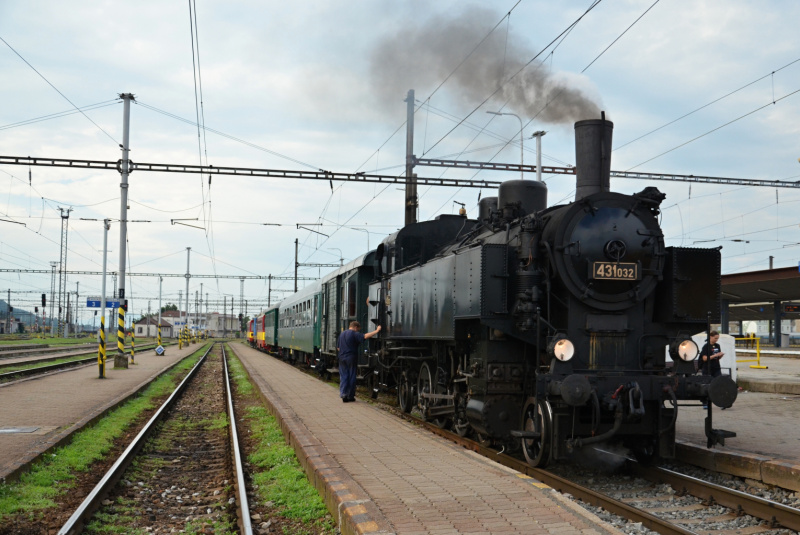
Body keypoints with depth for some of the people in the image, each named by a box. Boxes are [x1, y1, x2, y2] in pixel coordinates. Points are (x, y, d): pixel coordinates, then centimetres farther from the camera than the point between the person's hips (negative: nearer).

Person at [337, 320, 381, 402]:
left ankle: (343, 394, -3)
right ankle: (350, 396, 6)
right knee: (351, 377, 3)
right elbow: (365, 336, -23)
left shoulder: (342, 334, 14)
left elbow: (338, 347, 17)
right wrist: (377, 331, -22)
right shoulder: (354, 334, -7)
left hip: (342, 358, 5)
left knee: (343, 377, 7)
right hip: (351, 359, -5)